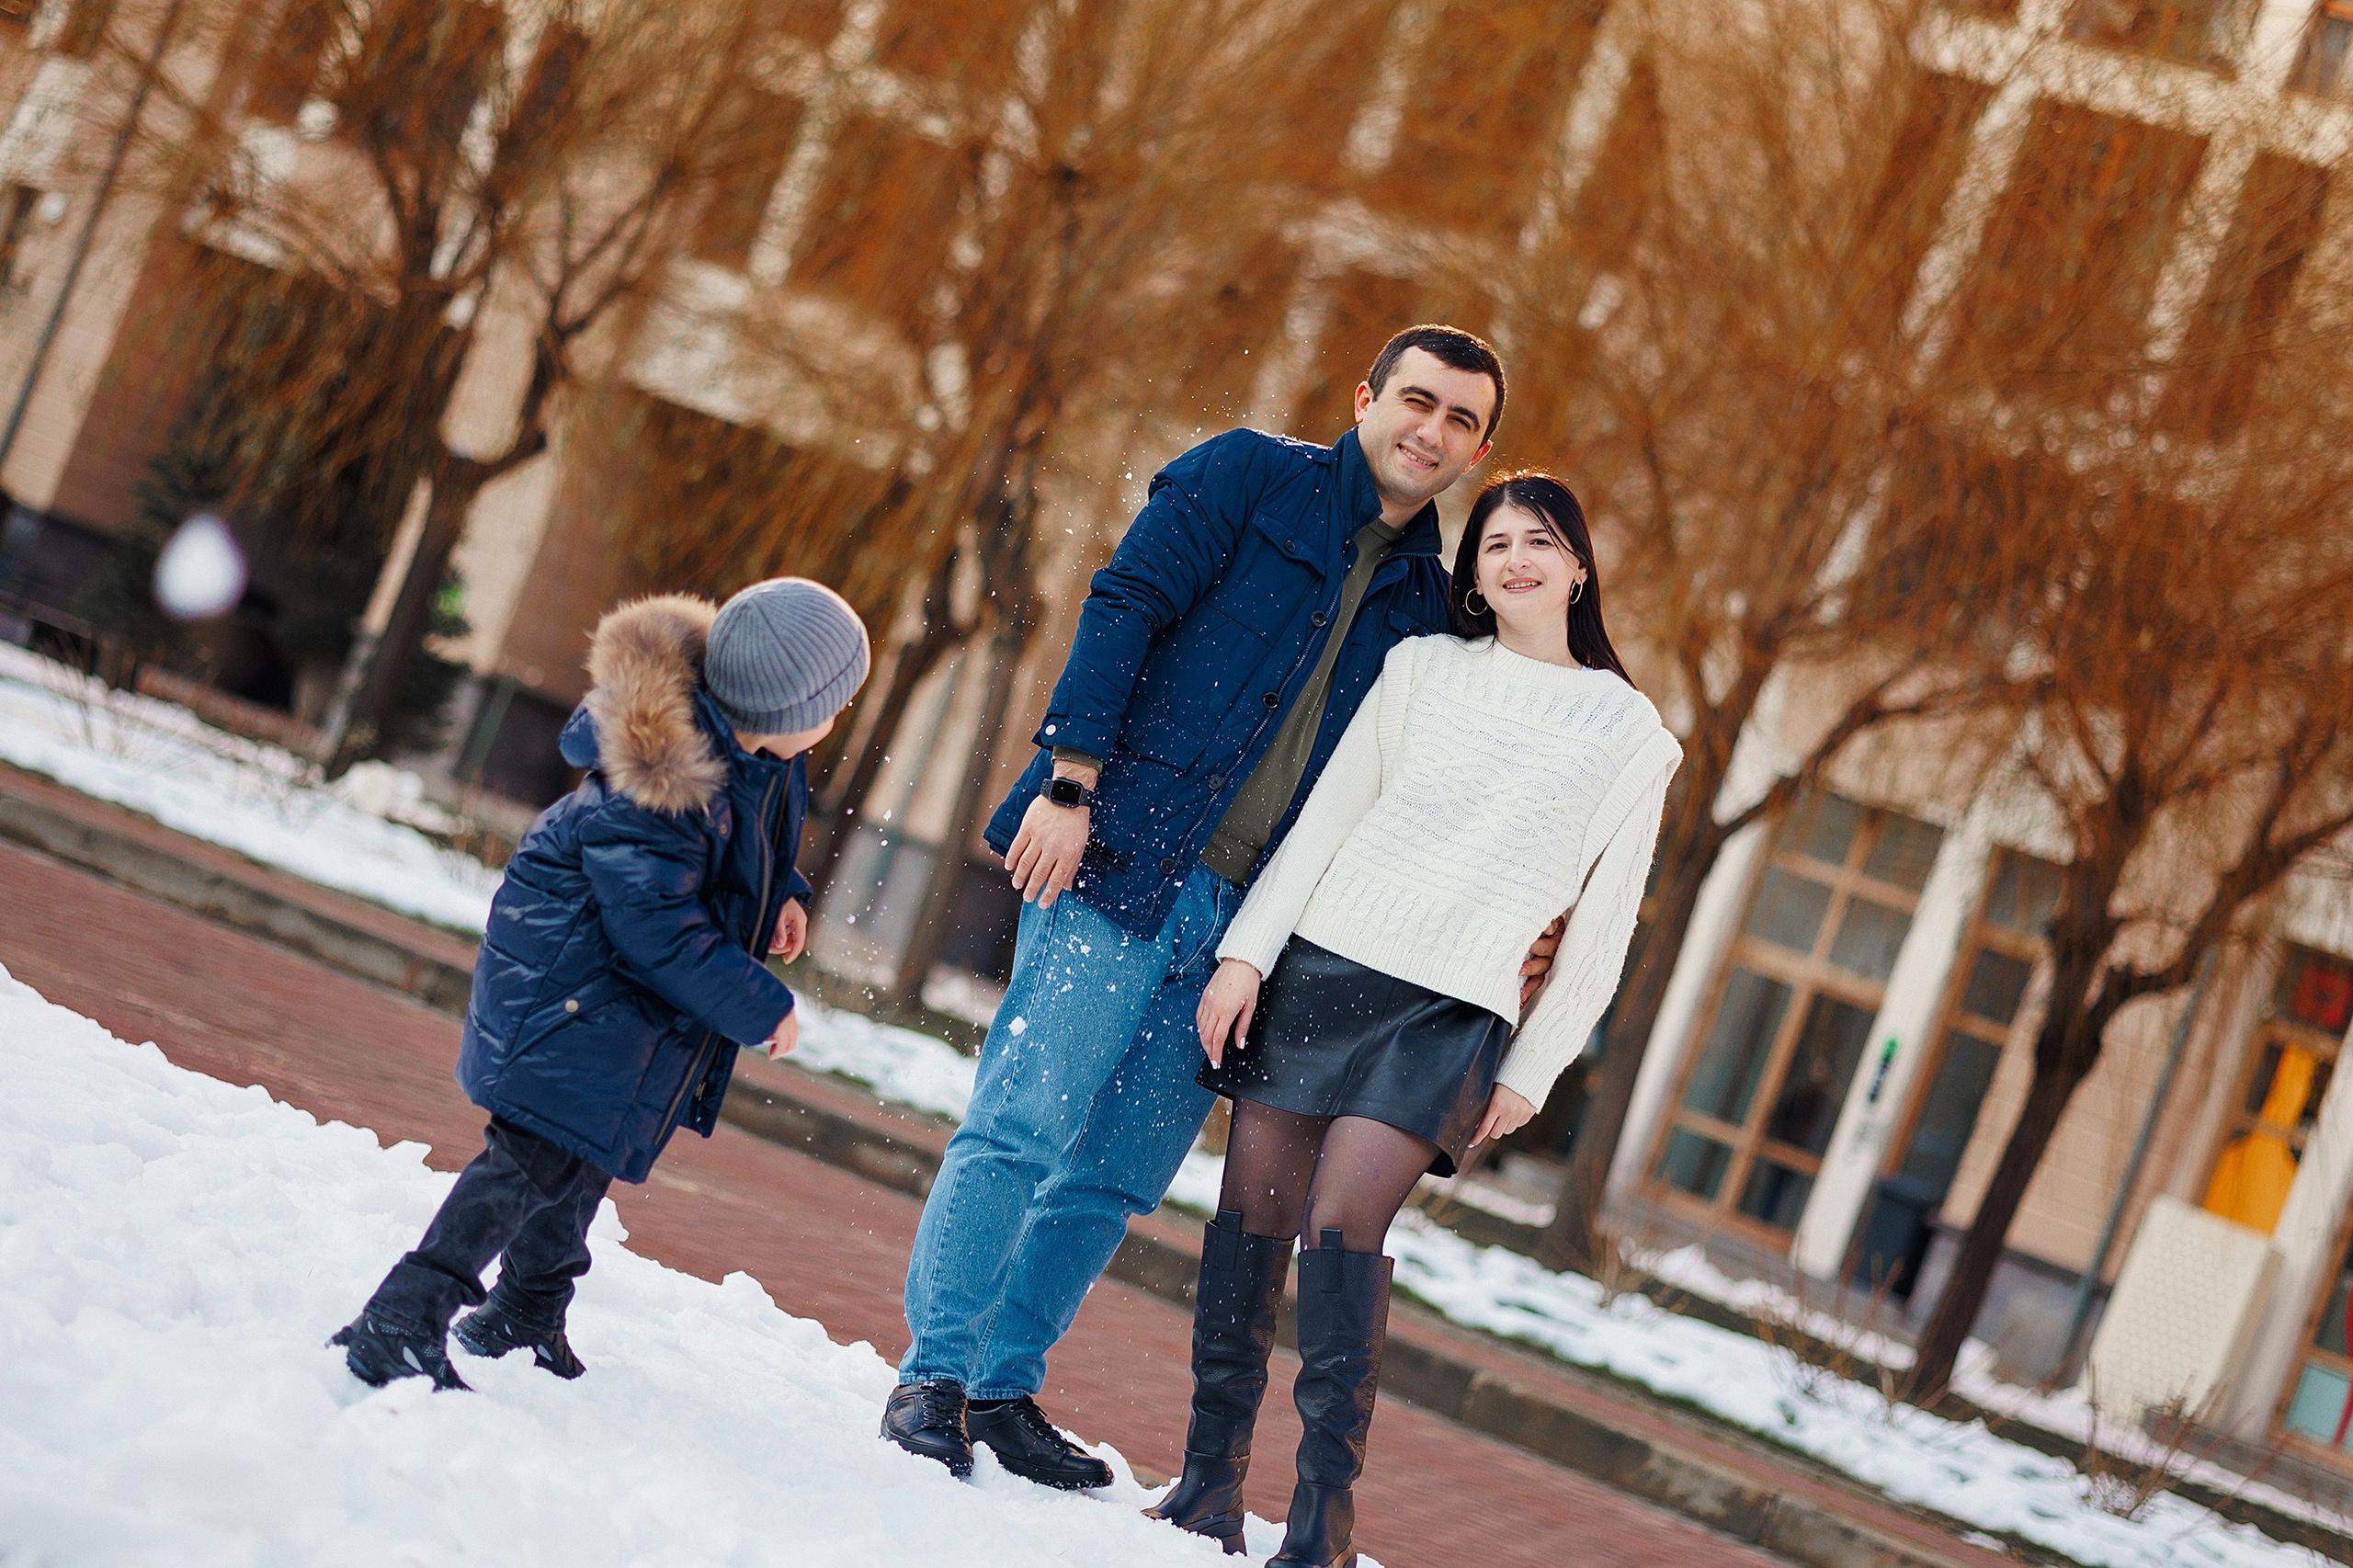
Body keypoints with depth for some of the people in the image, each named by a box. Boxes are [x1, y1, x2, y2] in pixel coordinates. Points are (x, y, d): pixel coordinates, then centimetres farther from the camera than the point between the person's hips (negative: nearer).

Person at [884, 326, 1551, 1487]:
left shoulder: (1423, 602, 17)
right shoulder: (1252, 476, 2)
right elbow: (1122, 607, -5)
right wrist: (1072, 783, -15)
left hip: (1242, 914, 5)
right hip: (1121, 864, -5)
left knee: (1119, 1173, 6)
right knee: (1025, 1122, -10)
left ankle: (1006, 1386, 18)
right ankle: (932, 1376, 0)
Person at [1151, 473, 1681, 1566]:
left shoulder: (1628, 731, 8)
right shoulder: (1422, 667, 11)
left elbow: (1604, 923, 8)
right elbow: (1326, 814, 8)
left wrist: (1533, 1069, 3)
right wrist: (1247, 950, -1)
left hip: (1451, 1014, -2)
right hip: (1318, 965, 2)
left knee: (1342, 1225, -16)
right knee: (1252, 1216, -1)